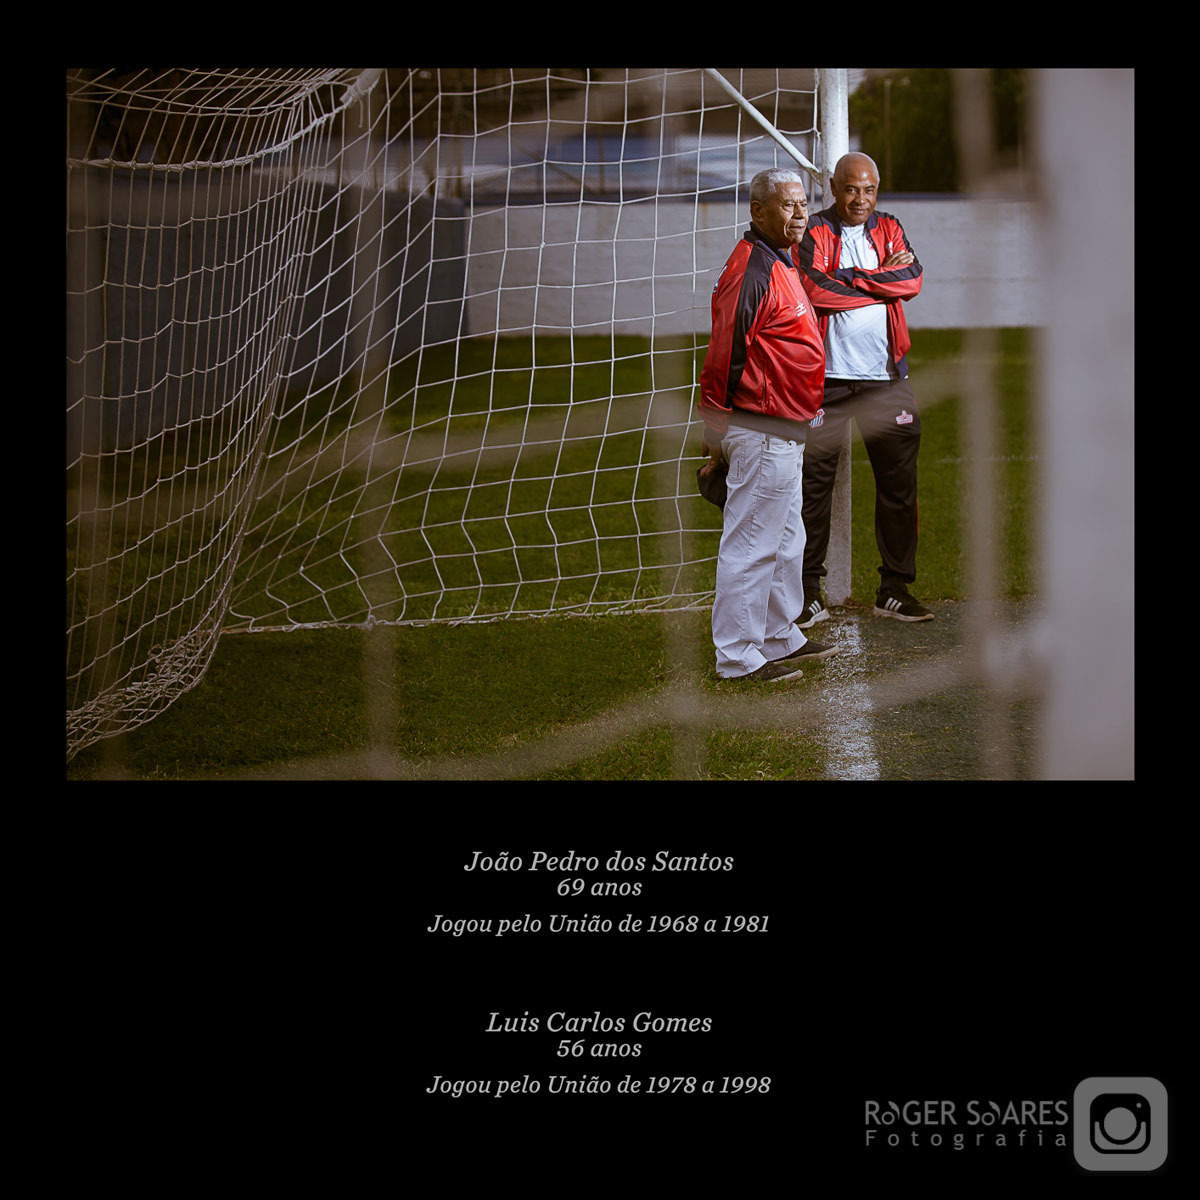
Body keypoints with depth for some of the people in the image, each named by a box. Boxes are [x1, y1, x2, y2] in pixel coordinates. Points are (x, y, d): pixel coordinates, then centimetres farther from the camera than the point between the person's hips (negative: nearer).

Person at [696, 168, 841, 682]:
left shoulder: (779, 264, 16)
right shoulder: (750, 268, -17)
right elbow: (724, 351, -19)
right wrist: (717, 430, -17)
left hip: (784, 434, 11)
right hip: (761, 432, -11)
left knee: (785, 540, 19)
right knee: (751, 545, -5)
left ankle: (781, 639, 32)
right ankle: (738, 657, 2)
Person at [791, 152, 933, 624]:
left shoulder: (889, 229, 13)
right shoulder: (814, 231, 1)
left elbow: (913, 279, -4)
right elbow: (815, 289, -15)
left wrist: (850, 279, -10)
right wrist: (884, 281, -9)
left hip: (885, 377, 3)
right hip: (826, 377, -3)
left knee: (899, 481, 4)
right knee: (814, 481, 0)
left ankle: (895, 588, 14)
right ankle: (809, 591, 9)